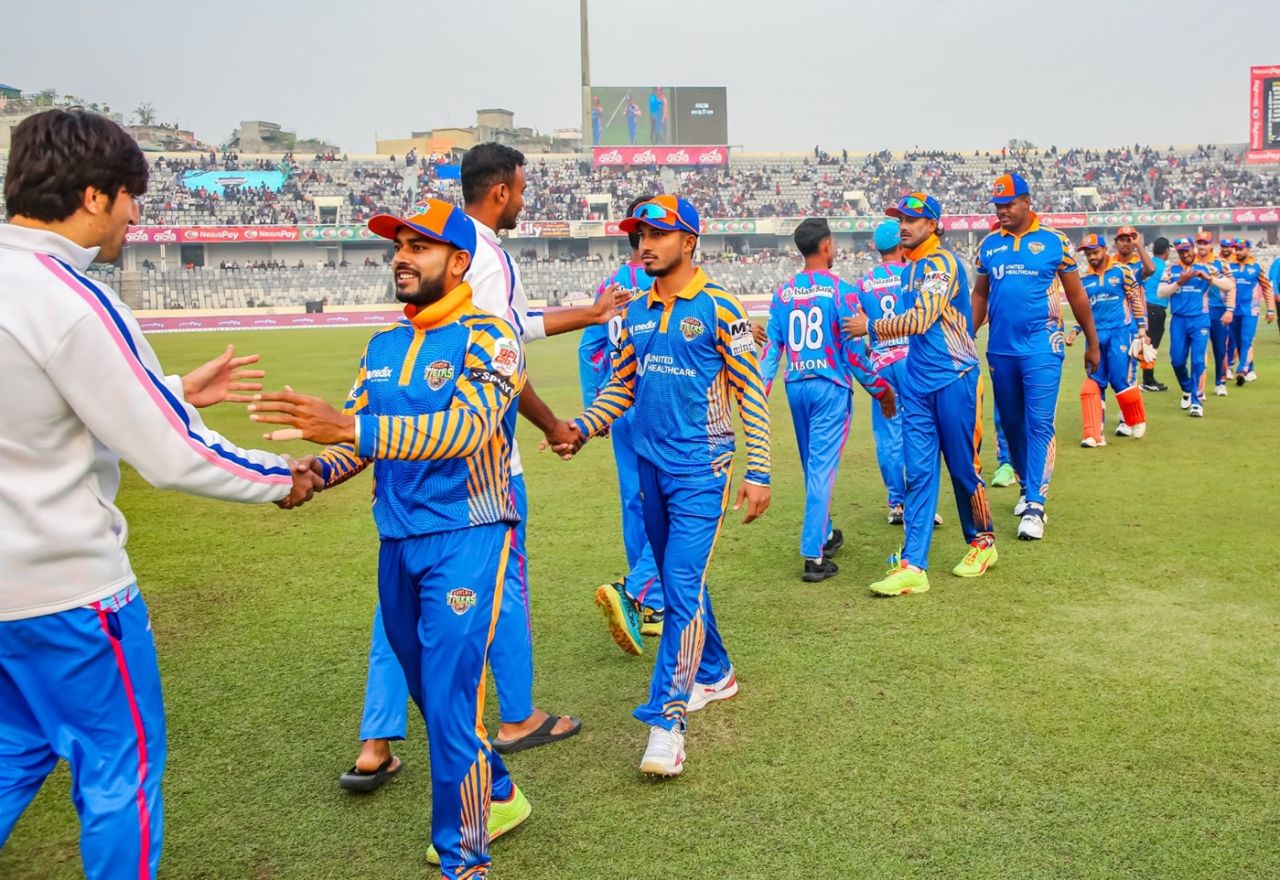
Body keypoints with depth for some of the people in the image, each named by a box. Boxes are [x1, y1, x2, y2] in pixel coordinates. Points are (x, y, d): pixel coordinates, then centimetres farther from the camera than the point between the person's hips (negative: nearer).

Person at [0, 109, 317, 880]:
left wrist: (178, 391, 16)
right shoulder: (70, 300, -22)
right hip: (66, 583, -9)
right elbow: (171, 457, -20)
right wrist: (282, 478, -6)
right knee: (122, 766, 9)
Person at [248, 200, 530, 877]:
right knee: (429, 694, 19)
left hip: (465, 538, -7)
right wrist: (315, 470, -13)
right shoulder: (383, 346, 11)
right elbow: (356, 439, 10)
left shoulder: (488, 337, -11)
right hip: (397, 542, 7)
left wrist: (351, 427, -38)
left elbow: (467, 427, -27)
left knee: (450, 700, -7)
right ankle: (498, 797, 42)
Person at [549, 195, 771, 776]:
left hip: (701, 468, -7)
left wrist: (758, 472, -12)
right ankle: (715, 674, 36)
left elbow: (750, 392, -8)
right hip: (651, 465, 7)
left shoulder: (717, 307, -8)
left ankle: (666, 719, -8)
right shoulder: (637, 313, 10)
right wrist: (581, 429, 0)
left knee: (682, 585, -12)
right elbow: (621, 386, 17)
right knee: (678, 580, 17)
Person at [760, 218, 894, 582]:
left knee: (812, 466, 19)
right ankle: (812, 554, -7)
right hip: (830, 387, -5)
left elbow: (772, 347, 3)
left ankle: (824, 534, 35)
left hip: (795, 387, 5)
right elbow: (853, 351, -10)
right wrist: (880, 389, 0)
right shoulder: (840, 290, -9)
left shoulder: (783, 293, 5)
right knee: (822, 467, -4)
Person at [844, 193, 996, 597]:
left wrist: (871, 328, -11)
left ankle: (982, 541, 26)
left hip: (954, 379, -8)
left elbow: (921, 319, -21)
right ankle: (913, 565, 1)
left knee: (963, 467, 4)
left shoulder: (941, 262, -12)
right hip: (918, 383, 8)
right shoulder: (912, 266, 14)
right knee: (918, 472, 2)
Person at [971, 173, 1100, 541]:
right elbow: (980, 295, 16)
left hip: (1041, 348, -4)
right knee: (1011, 423, 12)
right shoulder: (988, 245, 7)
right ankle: (1029, 485, 30)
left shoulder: (1054, 241, -1)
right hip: (1000, 350, 4)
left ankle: (1035, 505, -8)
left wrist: (1092, 343, 10)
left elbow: (1077, 295, 6)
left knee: (1039, 424, -9)